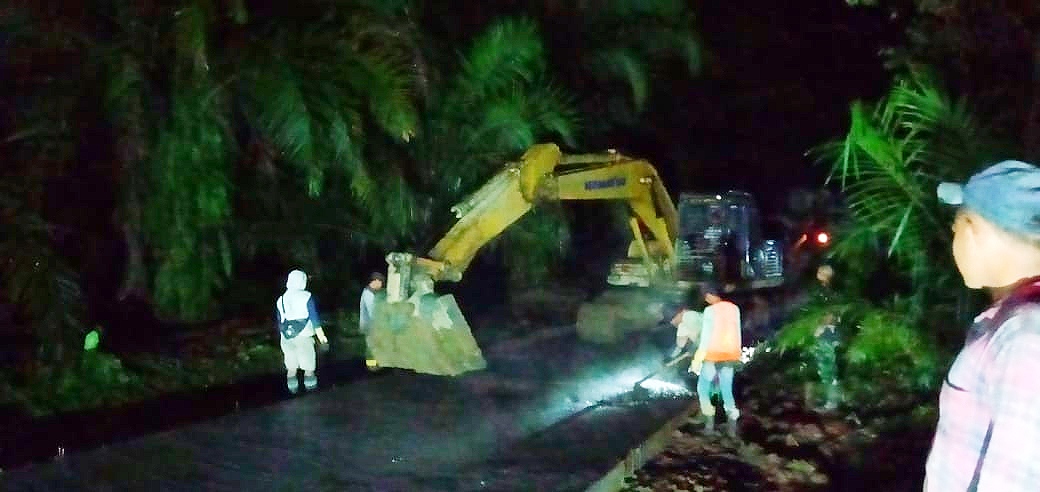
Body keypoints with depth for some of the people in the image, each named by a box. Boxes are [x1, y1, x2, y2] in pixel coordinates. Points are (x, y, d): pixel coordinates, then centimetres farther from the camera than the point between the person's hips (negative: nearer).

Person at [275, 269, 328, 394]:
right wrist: (321, 335, -4)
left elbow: (279, 321, 12)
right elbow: (314, 317, -9)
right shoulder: (306, 297, -8)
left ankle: (292, 388, 11)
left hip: (287, 337, 4)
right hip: (303, 336, -4)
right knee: (308, 365, 7)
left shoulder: (281, 299, 7)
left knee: (291, 366, 10)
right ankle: (310, 385, 10)